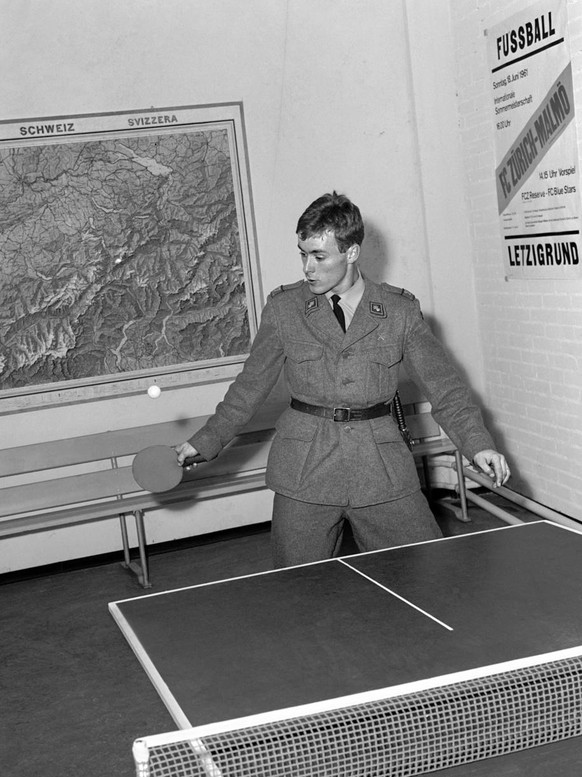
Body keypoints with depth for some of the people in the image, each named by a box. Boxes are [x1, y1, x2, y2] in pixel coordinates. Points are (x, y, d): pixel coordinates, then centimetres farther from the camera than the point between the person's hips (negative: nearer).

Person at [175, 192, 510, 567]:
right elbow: (251, 385, 12)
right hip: (304, 473, 0)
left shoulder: (400, 310, 2)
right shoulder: (284, 308, 4)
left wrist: (478, 444, -9)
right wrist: (205, 441, 7)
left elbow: (443, 384, 3)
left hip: (383, 468, 0)